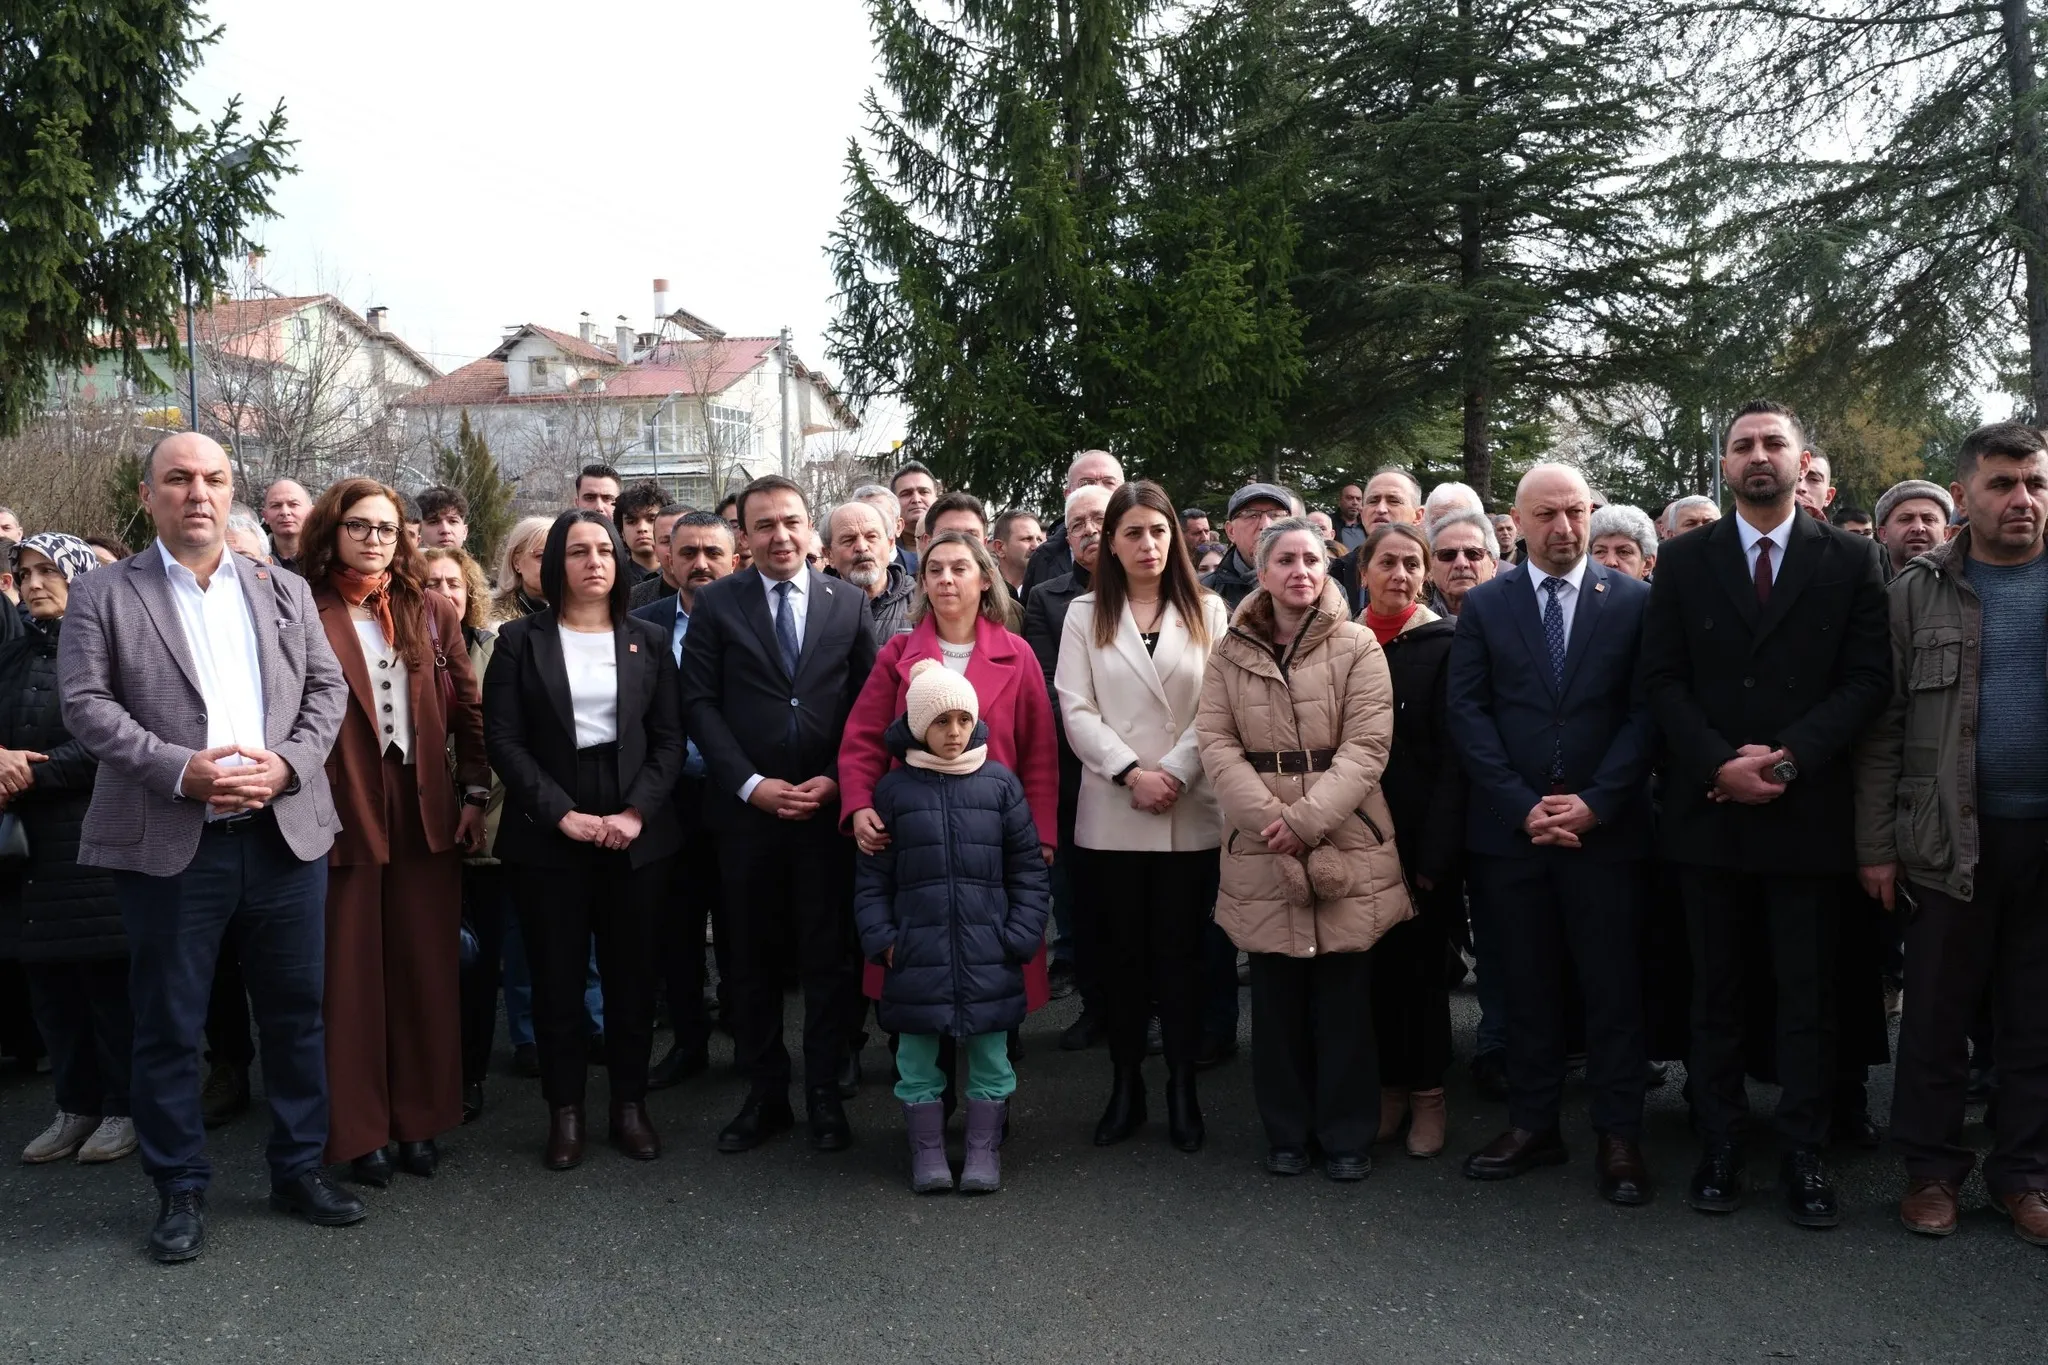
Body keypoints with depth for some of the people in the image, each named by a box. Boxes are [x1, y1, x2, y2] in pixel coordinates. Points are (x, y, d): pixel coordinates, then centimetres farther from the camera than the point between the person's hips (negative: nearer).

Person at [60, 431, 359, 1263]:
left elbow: (327, 687, 7)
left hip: (284, 835, 3)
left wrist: (287, 765, -10)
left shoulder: (285, 591, 12)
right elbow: (87, 704, -6)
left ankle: (299, 1169, 24)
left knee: (294, 1012, 10)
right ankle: (180, 1190, 20)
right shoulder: (103, 595, 3)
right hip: (169, 844, -3)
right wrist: (181, 771, -18)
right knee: (168, 1025, 6)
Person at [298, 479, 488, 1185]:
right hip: (341, 814, -3)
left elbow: (469, 708, 10)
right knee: (349, 972, 6)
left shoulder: (432, 613, 8)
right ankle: (358, 1129, 18)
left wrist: (474, 794, 5)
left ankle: (420, 1118, 21)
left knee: (426, 968, 9)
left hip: (426, 812, 3)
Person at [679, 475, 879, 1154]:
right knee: (753, 958, 9)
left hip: (829, 809, 0)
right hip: (747, 809, 0)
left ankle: (825, 1095, 18)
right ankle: (764, 1094, 21)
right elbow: (699, 702, -1)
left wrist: (835, 780, -8)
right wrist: (752, 784, -10)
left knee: (828, 957, 5)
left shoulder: (849, 603, 6)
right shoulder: (716, 603, 3)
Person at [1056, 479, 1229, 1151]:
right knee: (1122, 951, 8)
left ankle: (1182, 1086, 15)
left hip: (1191, 813, 0)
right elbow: (1077, 711, 0)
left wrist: (1174, 773, -12)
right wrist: (1131, 773, -12)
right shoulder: (1085, 614, 7)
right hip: (1112, 813, 1)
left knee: (1181, 950, 4)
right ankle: (1126, 1084, 19)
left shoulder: (1208, 611, 7)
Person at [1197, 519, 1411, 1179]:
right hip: (1261, 849, 2)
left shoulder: (1358, 647, 1)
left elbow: (1366, 746, -6)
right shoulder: (1230, 652, 7)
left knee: (1344, 992, 5)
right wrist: (1267, 815, -13)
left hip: (1345, 841, -1)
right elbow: (1216, 742, 1)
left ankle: (1346, 1134, 18)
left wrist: (1307, 819, -16)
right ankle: (1286, 1131, 22)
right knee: (1276, 992, 8)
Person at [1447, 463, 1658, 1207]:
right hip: (1509, 830, 1)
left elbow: (1645, 711, -2)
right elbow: (1467, 712, 0)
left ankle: (1618, 1137, 14)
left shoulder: (1633, 601, 3)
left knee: (1613, 989, 4)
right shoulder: (1484, 606, 6)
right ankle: (1533, 1124, 20)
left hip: (1605, 828, -1)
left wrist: (1594, 804, -11)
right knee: (1527, 986, 9)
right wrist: (1523, 806, -9)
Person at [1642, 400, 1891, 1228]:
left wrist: (1788, 759, -13)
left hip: (1808, 810, -1)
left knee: (1808, 995, 5)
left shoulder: (1850, 560, 4)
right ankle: (1719, 1145, 17)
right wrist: (1722, 764, -12)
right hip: (1709, 809, 1)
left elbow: (1869, 678, -2)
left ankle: (1804, 1154, 15)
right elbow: (1662, 679, 1)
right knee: (1714, 991, 8)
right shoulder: (1684, 561, 6)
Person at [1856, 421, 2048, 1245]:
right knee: (1937, 1013, 6)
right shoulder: (1917, 591, 1)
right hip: (1951, 837, -1)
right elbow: (1882, 727, -1)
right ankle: (1932, 1169, 18)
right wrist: (1876, 845, -5)